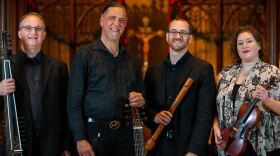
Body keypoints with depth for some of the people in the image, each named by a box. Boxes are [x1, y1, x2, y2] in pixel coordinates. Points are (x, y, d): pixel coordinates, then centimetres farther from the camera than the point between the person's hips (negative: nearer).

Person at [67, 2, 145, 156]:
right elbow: (74, 101, -8)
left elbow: (140, 95, 21)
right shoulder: (84, 55, -3)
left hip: (124, 132, 5)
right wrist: (80, 139, -15)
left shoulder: (132, 60, 12)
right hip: (95, 131, -4)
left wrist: (140, 101, -3)